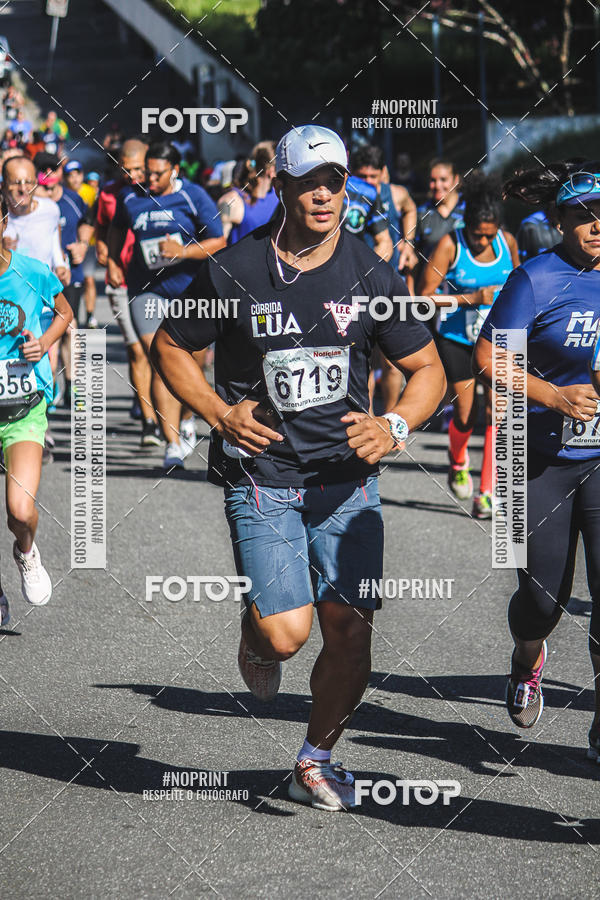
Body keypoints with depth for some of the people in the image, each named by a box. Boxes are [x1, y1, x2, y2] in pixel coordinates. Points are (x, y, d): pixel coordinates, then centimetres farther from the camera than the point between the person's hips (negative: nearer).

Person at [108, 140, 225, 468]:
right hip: (147, 289, 0)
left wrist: (183, 251, -19)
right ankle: (173, 443, -16)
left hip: (191, 287, 0)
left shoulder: (193, 196, -5)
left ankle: (186, 419, 41)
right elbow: (117, 227, 25)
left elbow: (218, 242, -5)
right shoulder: (130, 197, 3)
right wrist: (113, 261, 18)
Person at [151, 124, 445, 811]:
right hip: (261, 479, -2)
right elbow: (169, 347, 9)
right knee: (287, 634, -15)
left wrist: (396, 426, -10)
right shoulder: (233, 271, -4)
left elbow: (426, 368, 9)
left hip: (347, 481, 2)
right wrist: (218, 413, -6)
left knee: (349, 635, -3)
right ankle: (255, 633, 24)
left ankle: (316, 759, 22)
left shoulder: (371, 276, 1)